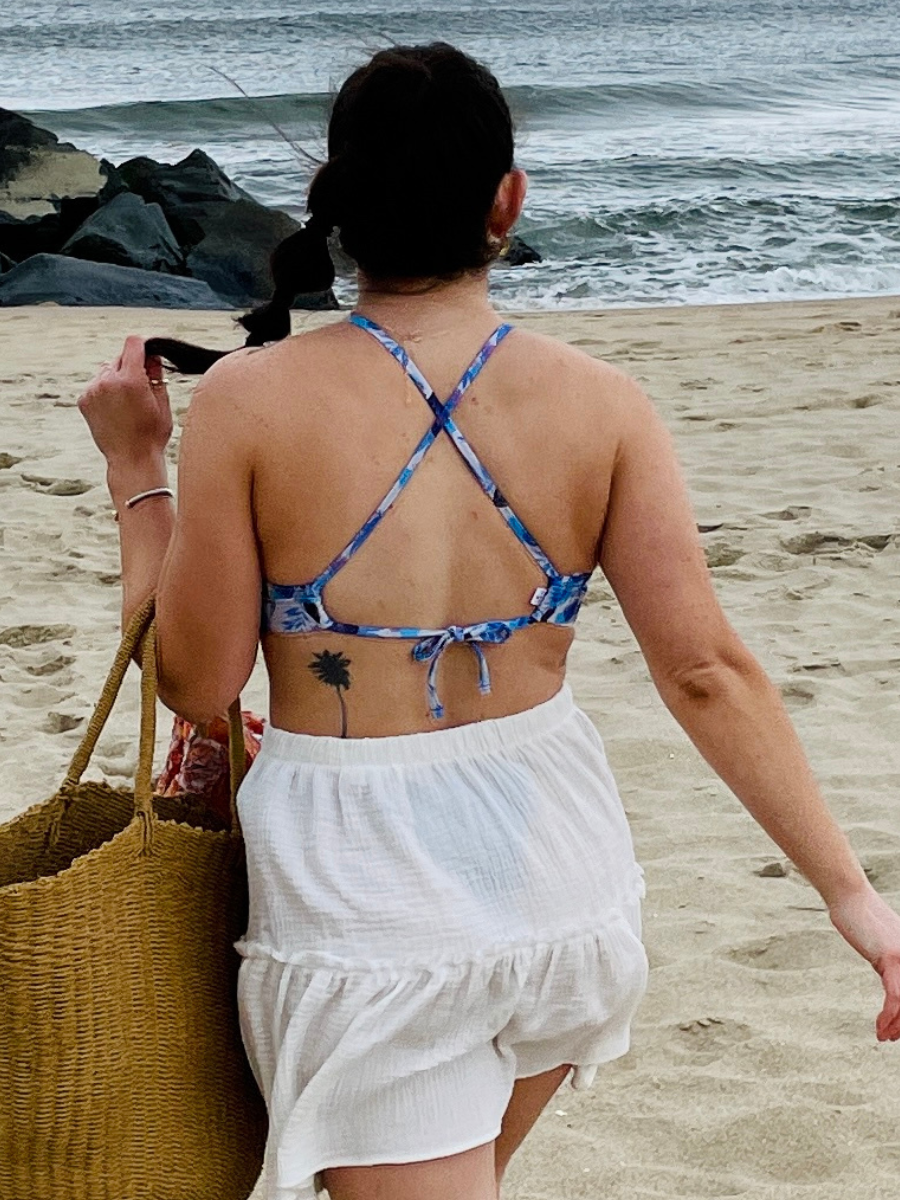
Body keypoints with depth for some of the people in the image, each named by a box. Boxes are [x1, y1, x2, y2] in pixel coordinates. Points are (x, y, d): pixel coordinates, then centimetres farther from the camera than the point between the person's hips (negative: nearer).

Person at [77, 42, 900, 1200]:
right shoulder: (602, 405, -7)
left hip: (362, 889, -4)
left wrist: (136, 471, 4)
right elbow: (707, 671, -10)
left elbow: (195, 681, -8)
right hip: (555, 859, 4)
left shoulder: (249, 399, -13)